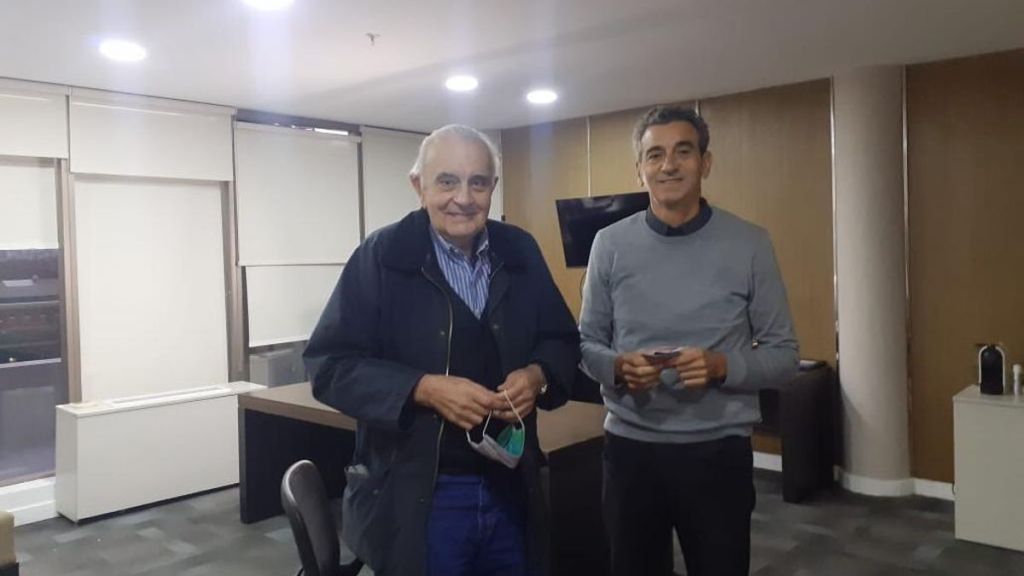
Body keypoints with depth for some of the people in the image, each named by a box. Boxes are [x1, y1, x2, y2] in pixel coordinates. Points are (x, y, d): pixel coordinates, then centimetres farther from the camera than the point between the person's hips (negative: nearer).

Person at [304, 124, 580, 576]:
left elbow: (563, 340, 12)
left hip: (511, 490, 4)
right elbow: (329, 363, -10)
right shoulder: (381, 256, -8)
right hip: (415, 497, -4)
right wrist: (422, 389, -22)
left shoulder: (521, 252, 4)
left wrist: (538, 375, -10)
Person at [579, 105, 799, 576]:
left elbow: (783, 355, -1)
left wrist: (721, 366, -20)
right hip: (630, 447, 2)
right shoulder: (610, 244, 0)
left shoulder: (750, 244, -4)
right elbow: (587, 344, 4)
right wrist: (618, 367, -17)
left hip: (718, 450, -1)